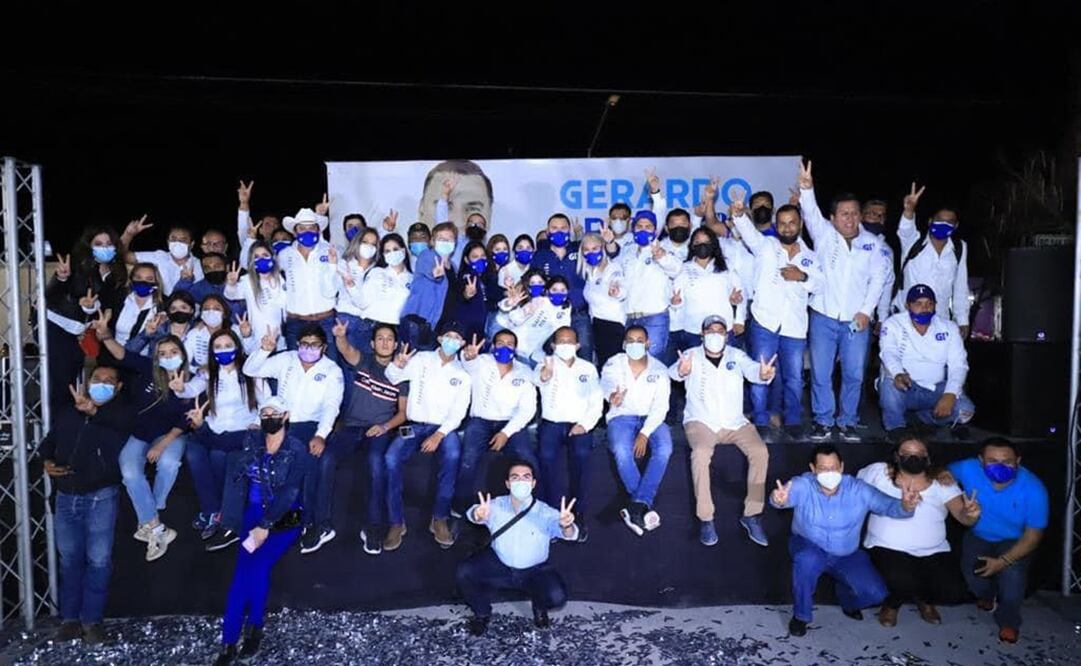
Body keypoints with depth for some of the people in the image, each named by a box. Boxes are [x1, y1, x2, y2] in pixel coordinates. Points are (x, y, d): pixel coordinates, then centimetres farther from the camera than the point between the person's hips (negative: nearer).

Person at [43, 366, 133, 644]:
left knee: (98, 559, -2)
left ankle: (91, 619, 9)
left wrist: (93, 411, -43)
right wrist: (47, 461, 0)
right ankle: (70, 619, 22)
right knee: (69, 559, 12)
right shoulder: (66, 409, 9)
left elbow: (122, 422, -27)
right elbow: (49, 440, 19)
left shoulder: (121, 412, -3)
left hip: (100, 496, -4)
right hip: (66, 496, 4)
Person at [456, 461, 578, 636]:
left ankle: (540, 608, 15)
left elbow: (569, 534, -34)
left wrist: (566, 525, -60)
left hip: (535, 571, -1)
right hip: (498, 565, 1)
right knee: (464, 573, -21)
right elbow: (474, 513, -36)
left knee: (557, 596, -26)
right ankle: (482, 613, 10)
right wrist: (478, 515, -62)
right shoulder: (496, 506, -16)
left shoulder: (545, 512, -19)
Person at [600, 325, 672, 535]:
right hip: (622, 416, -1)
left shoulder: (659, 370, 8)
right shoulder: (613, 364, 7)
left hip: (651, 418, 1)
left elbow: (660, 406, -2)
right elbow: (606, 383, -16)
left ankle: (638, 506, -36)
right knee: (621, 451, -33)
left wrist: (645, 433, -18)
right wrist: (612, 396, -43)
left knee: (664, 448, -31)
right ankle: (644, 507, -29)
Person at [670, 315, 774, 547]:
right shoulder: (692, 355, 0)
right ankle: (705, 518, -19)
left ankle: (752, 515, -7)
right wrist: (681, 371, -48)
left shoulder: (737, 355, 8)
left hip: (735, 422, 3)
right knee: (700, 454, -31)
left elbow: (752, 370, -13)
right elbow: (673, 372, -21)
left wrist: (764, 374, -39)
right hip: (701, 421, -3)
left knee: (760, 452, -20)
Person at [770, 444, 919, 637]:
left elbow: (889, 506, -18)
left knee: (876, 594, -16)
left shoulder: (858, 490, -14)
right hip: (810, 549, -2)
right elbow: (786, 495, -41)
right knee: (807, 560, -38)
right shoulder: (803, 485, -21)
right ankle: (800, 616, -12)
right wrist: (779, 500, -67)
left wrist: (906, 506, -43)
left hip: (847, 555, 3)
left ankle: (846, 596, 22)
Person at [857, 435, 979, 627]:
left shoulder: (943, 483, 2)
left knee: (954, 591, -17)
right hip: (888, 549, -3)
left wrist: (971, 513, -33)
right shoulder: (878, 472, -1)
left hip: (933, 553, 3)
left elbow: (963, 516, -9)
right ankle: (892, 603, 10)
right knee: (903, 582, -31)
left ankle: (924, 599, 22)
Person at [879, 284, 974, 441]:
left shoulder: (949, 328, 5)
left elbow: (958, 365, -4)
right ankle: (895, 428, -12)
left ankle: (925, 415, 12)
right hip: (905, 389, -3)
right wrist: (898, 374, -45)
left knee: (965, 410, -20)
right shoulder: (893, 324, -3)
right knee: (891, 382, -36)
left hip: (936, 390, 4)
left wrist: (950, 394, -22)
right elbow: (889, 353, -21)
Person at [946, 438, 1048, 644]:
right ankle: (987, 595, 18)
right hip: (978, 536, 2)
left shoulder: (1033, 488, -27)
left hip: (1014, 542, -2)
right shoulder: (969, 469, -24)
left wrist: (1002, 561, -29)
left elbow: (1033, 535, -19)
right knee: (971, 571, -22)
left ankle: (1009, 621, 1)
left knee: (1013, 572, -30)